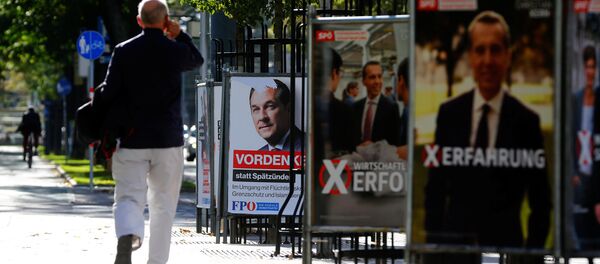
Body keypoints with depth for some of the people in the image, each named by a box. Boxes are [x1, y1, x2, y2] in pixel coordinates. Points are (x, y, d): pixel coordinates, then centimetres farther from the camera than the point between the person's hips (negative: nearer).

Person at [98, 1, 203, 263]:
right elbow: (197, 60, 22)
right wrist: (179, 34, 19)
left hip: (130, 141, 0)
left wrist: (109, 132, 5)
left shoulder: (123, 51, -1)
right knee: (163, 205, 9)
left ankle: (127, 235, -33)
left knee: (128, 197, -3)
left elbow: (108, 93, -3)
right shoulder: (176, 50, -2)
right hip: (168, 140, 0)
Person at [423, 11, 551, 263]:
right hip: (453, 243, 2)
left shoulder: (526, 121, -2)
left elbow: (540, 201, 4)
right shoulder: (449, 113, 5)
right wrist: (432, 242, 4)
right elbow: (435, 186, 10)